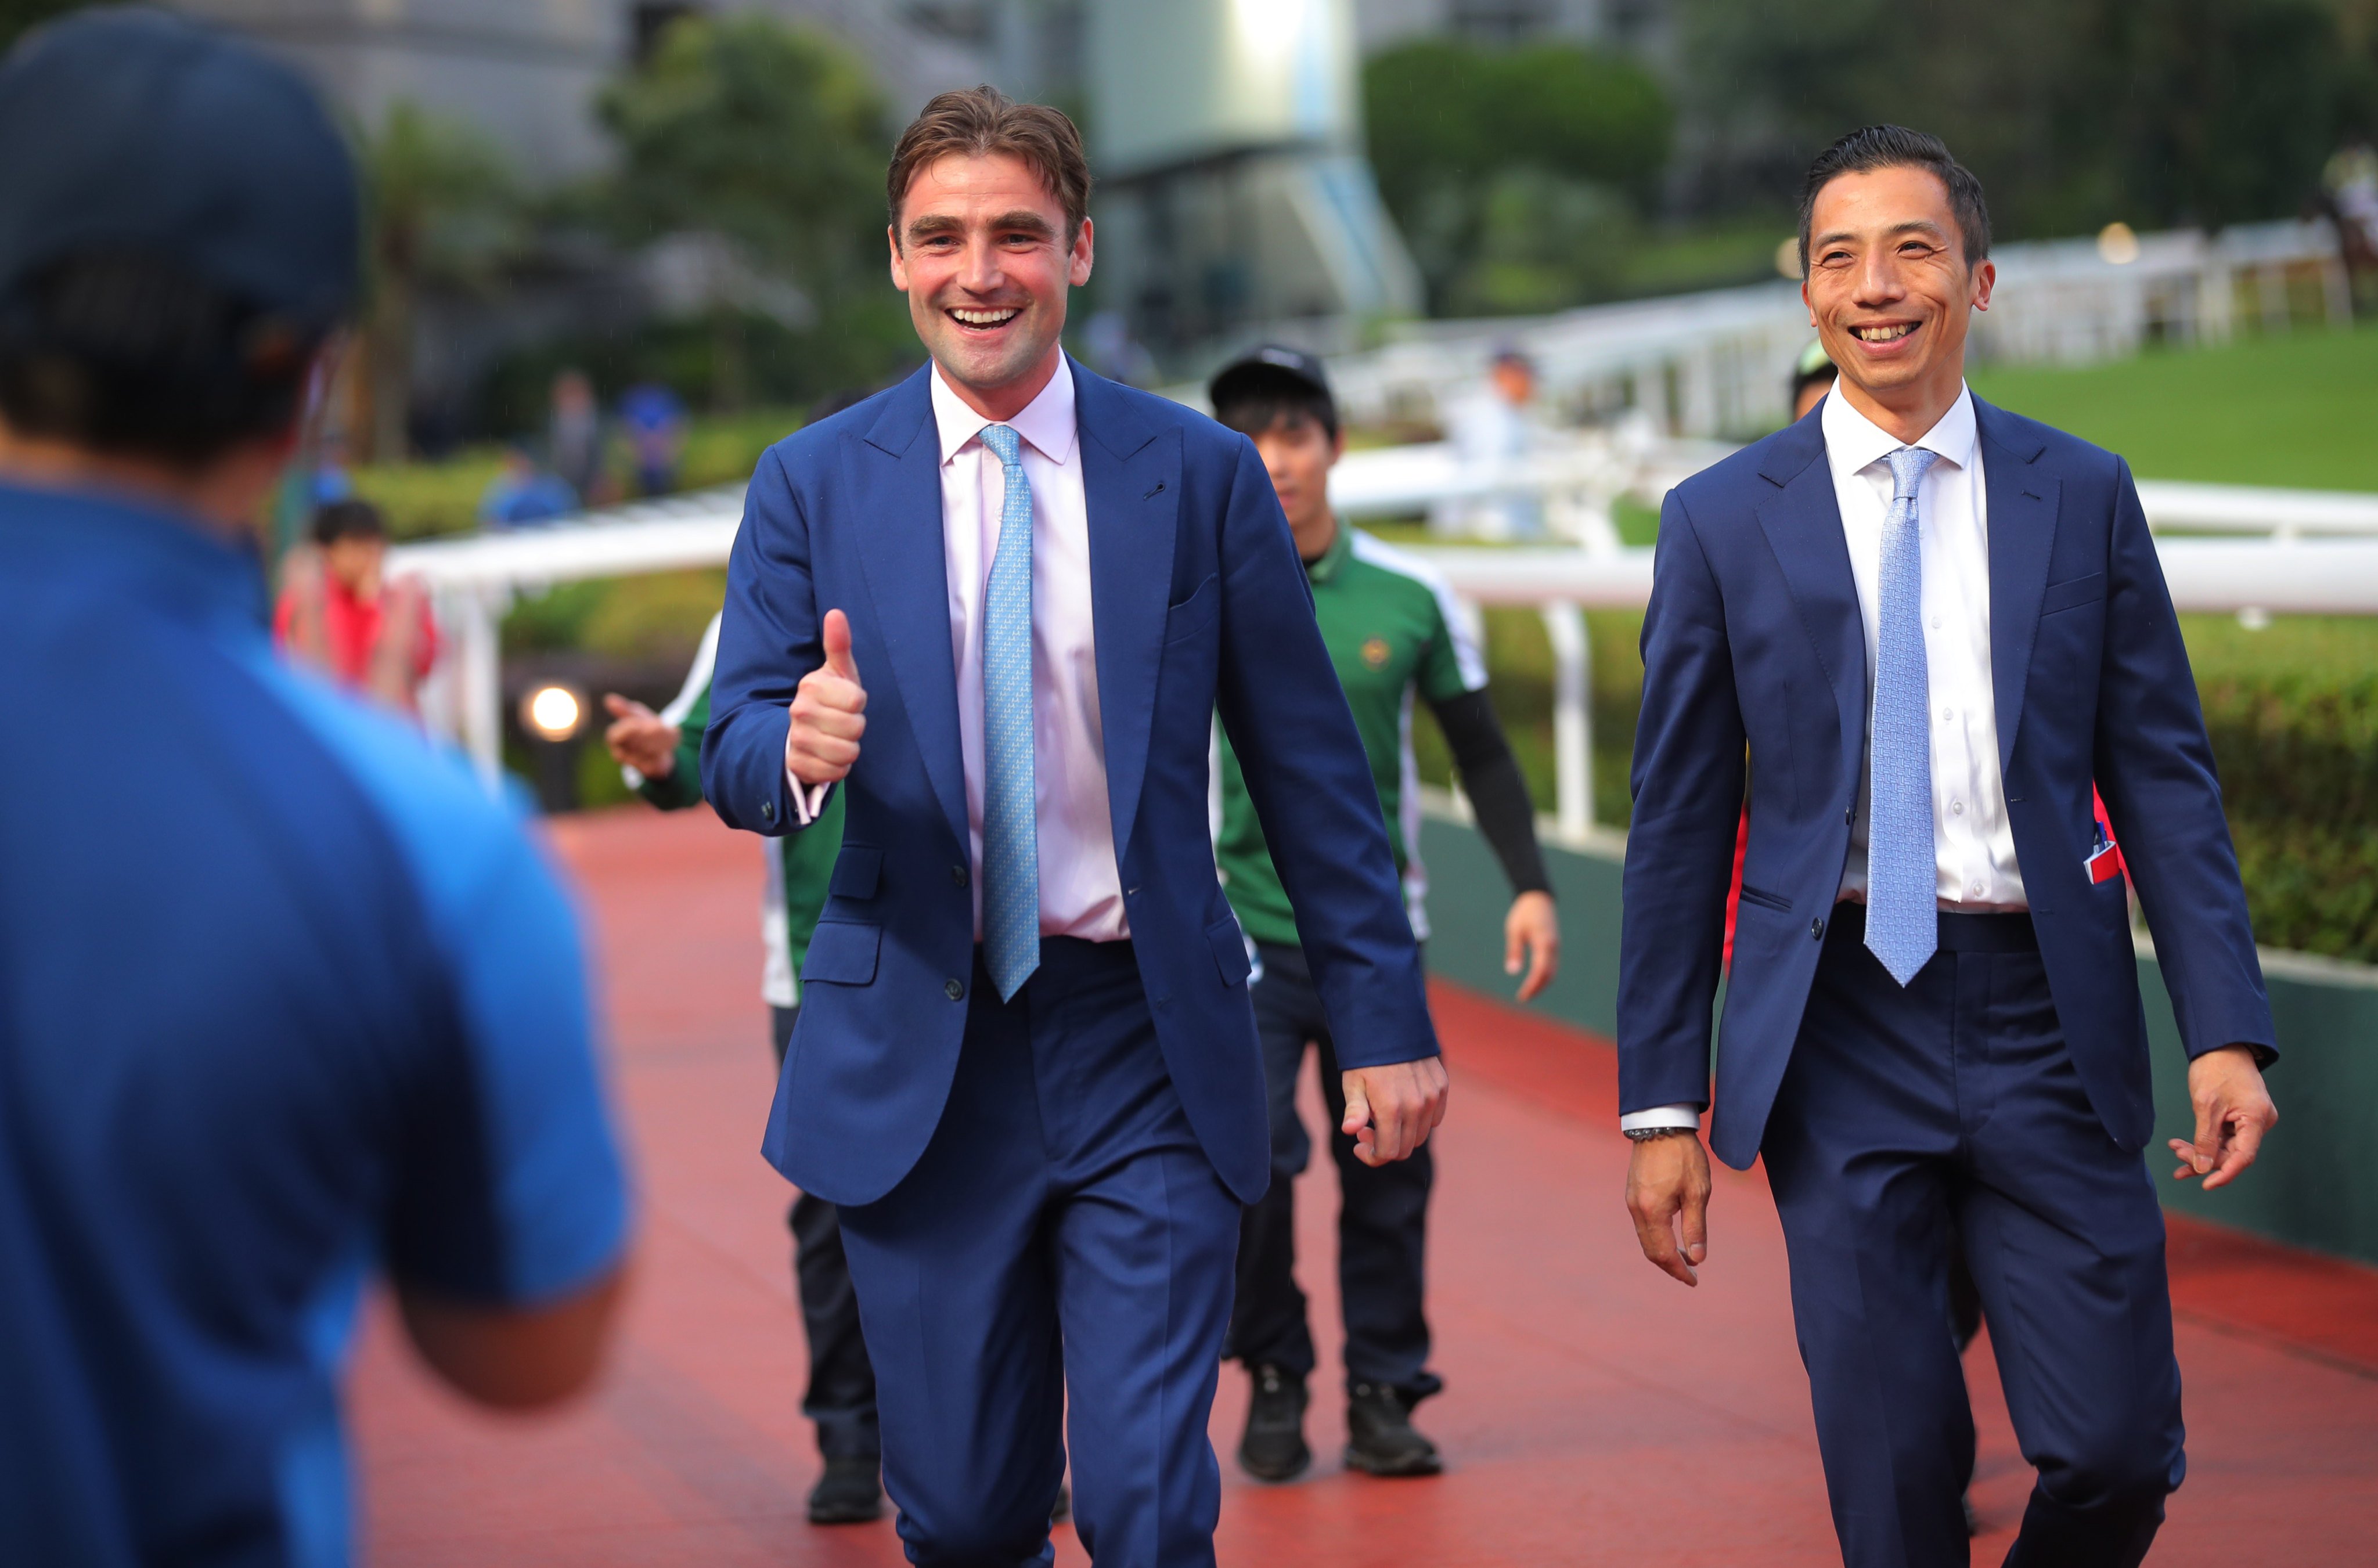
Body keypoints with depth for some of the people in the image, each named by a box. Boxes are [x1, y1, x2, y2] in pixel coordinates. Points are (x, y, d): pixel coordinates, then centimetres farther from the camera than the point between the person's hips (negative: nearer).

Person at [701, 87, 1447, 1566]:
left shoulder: (1201, 474, 2)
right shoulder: (813, 484, 3)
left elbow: (1310, 766, 5)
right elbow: (736, 757, 1)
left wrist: (1386, 1020, 2)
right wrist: (798, 747, -23)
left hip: (1148, 1053, -1)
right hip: (917, 1056, 1)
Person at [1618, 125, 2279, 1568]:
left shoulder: (2084, 497, 7)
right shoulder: (1725, 521, 4)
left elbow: (2165, 774, 6)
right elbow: (1680, 827, 6)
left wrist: (2228, 1029, -5)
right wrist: (1664, 1102, 2)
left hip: (2049, 1021, 1)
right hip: (1844, 1026, -1)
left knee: (2120, 1449, -3)